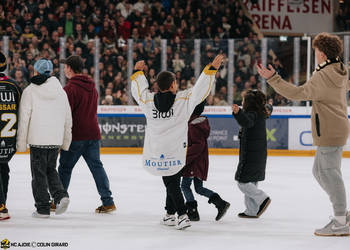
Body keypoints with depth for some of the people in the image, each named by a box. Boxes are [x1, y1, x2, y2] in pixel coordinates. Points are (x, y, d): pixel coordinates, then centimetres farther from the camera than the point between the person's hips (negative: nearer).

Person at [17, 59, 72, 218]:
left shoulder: (30, 91, -6)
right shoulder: (61, 92, 7)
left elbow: (24, 118, -7)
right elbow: (67, 119, 12)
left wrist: (21, 143, -2)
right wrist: (65, 142, 20)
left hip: (37, 139, -4)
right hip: (56, 139, 4)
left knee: (39, 174, 4)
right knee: (50, 169, 19)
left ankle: (43, 209, 5)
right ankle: (61, 195, -2)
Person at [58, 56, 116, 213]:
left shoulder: (70, 88, -12)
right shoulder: (92, 87, 13)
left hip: (76, 135, -7)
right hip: (93, 134, 7)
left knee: (65, 167, 6)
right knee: (96, 166, 7)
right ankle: (108, 202, 1)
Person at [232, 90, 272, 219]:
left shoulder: (252, 114, -16)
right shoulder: (261, 114, 14)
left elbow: (246, 122, -40)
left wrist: (237, 113, -57)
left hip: (251, 156, -10)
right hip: (259, 155, 10)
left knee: (243, 183, -7)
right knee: (251, 183, 15)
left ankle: (262, 198, -13)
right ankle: (252, 211, 17)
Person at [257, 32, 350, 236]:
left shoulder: (323, 77, -20)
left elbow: (298, 93, -27)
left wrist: (273, 78, -24)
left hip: (330, 133, -10)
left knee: (330, 173, -5)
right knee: (320, 171, 18)